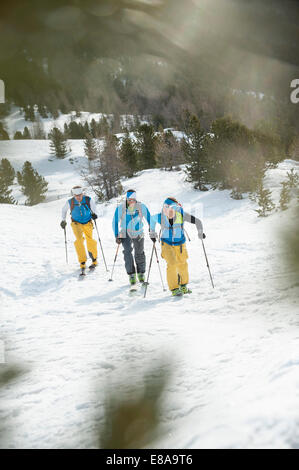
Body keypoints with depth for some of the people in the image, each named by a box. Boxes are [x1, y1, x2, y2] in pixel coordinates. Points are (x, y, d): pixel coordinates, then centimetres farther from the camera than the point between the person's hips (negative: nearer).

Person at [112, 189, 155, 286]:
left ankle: (141, 273, 27)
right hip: (125, 234, -1)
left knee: (139, 254, 8)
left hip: (138, 234, 1)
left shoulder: (141, 207, -13)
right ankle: (131, 274, -9)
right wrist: (116, 236, -5)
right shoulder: (120, 208, -14)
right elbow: (115, 222, -2)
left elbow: (149, 219, -1)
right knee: (127, 252, -17)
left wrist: (152, 233, -3)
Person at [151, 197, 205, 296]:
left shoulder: (181, 214, -23)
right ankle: (174, 289, -5)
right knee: (172, 264, -18)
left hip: (179, 244, 2)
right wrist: (152, 231, 8)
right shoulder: (160, 217, -21)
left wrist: (200, 232, -29)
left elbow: (196, 221, -16)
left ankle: (183, 286, 38)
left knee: (182, 265, 13)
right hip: (166, 244, -2)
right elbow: (152, 219, 4)